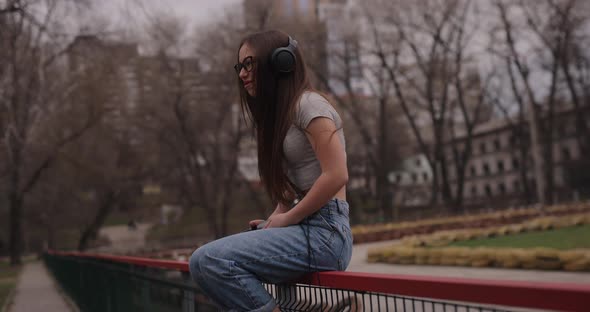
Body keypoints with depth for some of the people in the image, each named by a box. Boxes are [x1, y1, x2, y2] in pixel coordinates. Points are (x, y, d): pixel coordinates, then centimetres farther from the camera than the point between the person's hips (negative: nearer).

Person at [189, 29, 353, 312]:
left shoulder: (309, 103, -7)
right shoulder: (279, 113, 21)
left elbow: (336, 175, -18)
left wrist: (287, 220, -12)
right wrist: (274, 222, 3)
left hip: (324, 232, -10)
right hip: (304, 230, 10)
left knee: (207, 261, -23)